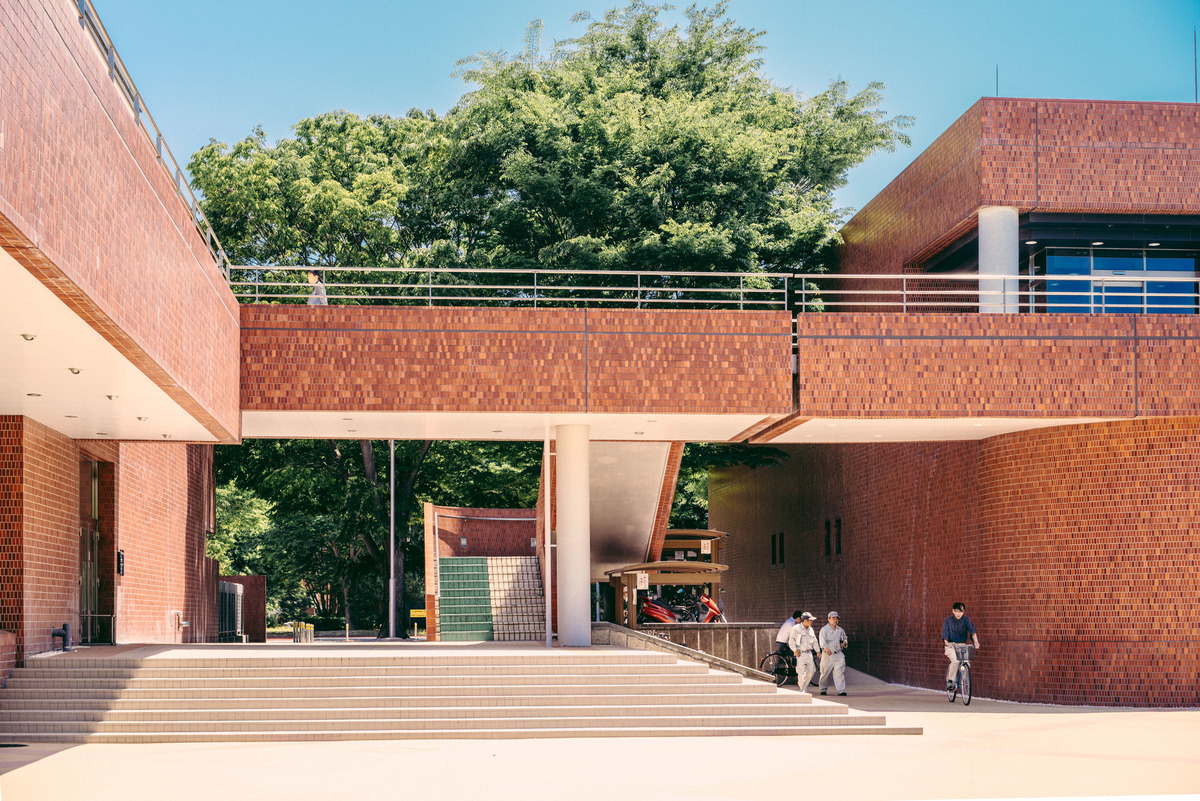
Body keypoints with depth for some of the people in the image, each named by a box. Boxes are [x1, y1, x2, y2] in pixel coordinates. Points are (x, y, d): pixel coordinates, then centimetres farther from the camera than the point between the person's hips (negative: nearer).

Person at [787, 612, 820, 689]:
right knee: (802, 672, -9)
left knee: (811, 670, 7)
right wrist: (795, 650, -18)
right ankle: (803, 690, -5)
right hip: (800, 653, -7)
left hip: (808, 653, 7)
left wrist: (818, 651, 15)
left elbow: (814, 641, 21)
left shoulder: (810, 630, 14)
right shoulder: (796, 628, -7)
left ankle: (800, 683, 28)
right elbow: (791, 640, -10)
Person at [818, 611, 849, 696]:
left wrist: (844, 642, 2)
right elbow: (822, 641, -20)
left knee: (840, 672, -9)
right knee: (825, 673, 5)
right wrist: (826, 648, -40)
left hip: (838, 655, 3)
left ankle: (841, 690, -13)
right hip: (827, 655, -3)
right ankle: (823, 689, 24)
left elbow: (845, 639, 28)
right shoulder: (824, 630, -4)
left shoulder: (840, 630, 14)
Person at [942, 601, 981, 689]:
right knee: (955, 661, -28)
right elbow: (945, 632, -14)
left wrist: (976, 642, -30)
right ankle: (950, 682, -18)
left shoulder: (966, 619, 2)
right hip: (951, 646, -3)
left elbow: (972, 630, -12)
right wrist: (946, 642, -34)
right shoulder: (948, 620, -2)